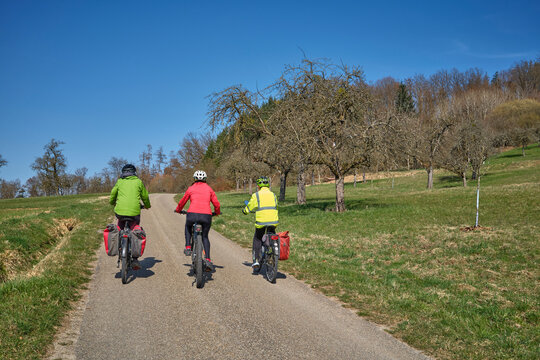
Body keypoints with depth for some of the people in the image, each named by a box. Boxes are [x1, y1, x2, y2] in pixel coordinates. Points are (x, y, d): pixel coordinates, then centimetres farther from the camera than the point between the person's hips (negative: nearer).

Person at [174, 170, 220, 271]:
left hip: (192, 214, -1)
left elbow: (182, 202, 24)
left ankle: (188, 247, 21)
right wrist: (217, 212, 35)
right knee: (205, 237, 22)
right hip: (206, 216, 1)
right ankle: (207, 259, 7)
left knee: (188, 227, 34)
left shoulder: (191, 188, 13)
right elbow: (216, 204, 14)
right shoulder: (209, 189, 16)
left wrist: (178, 210, 45)